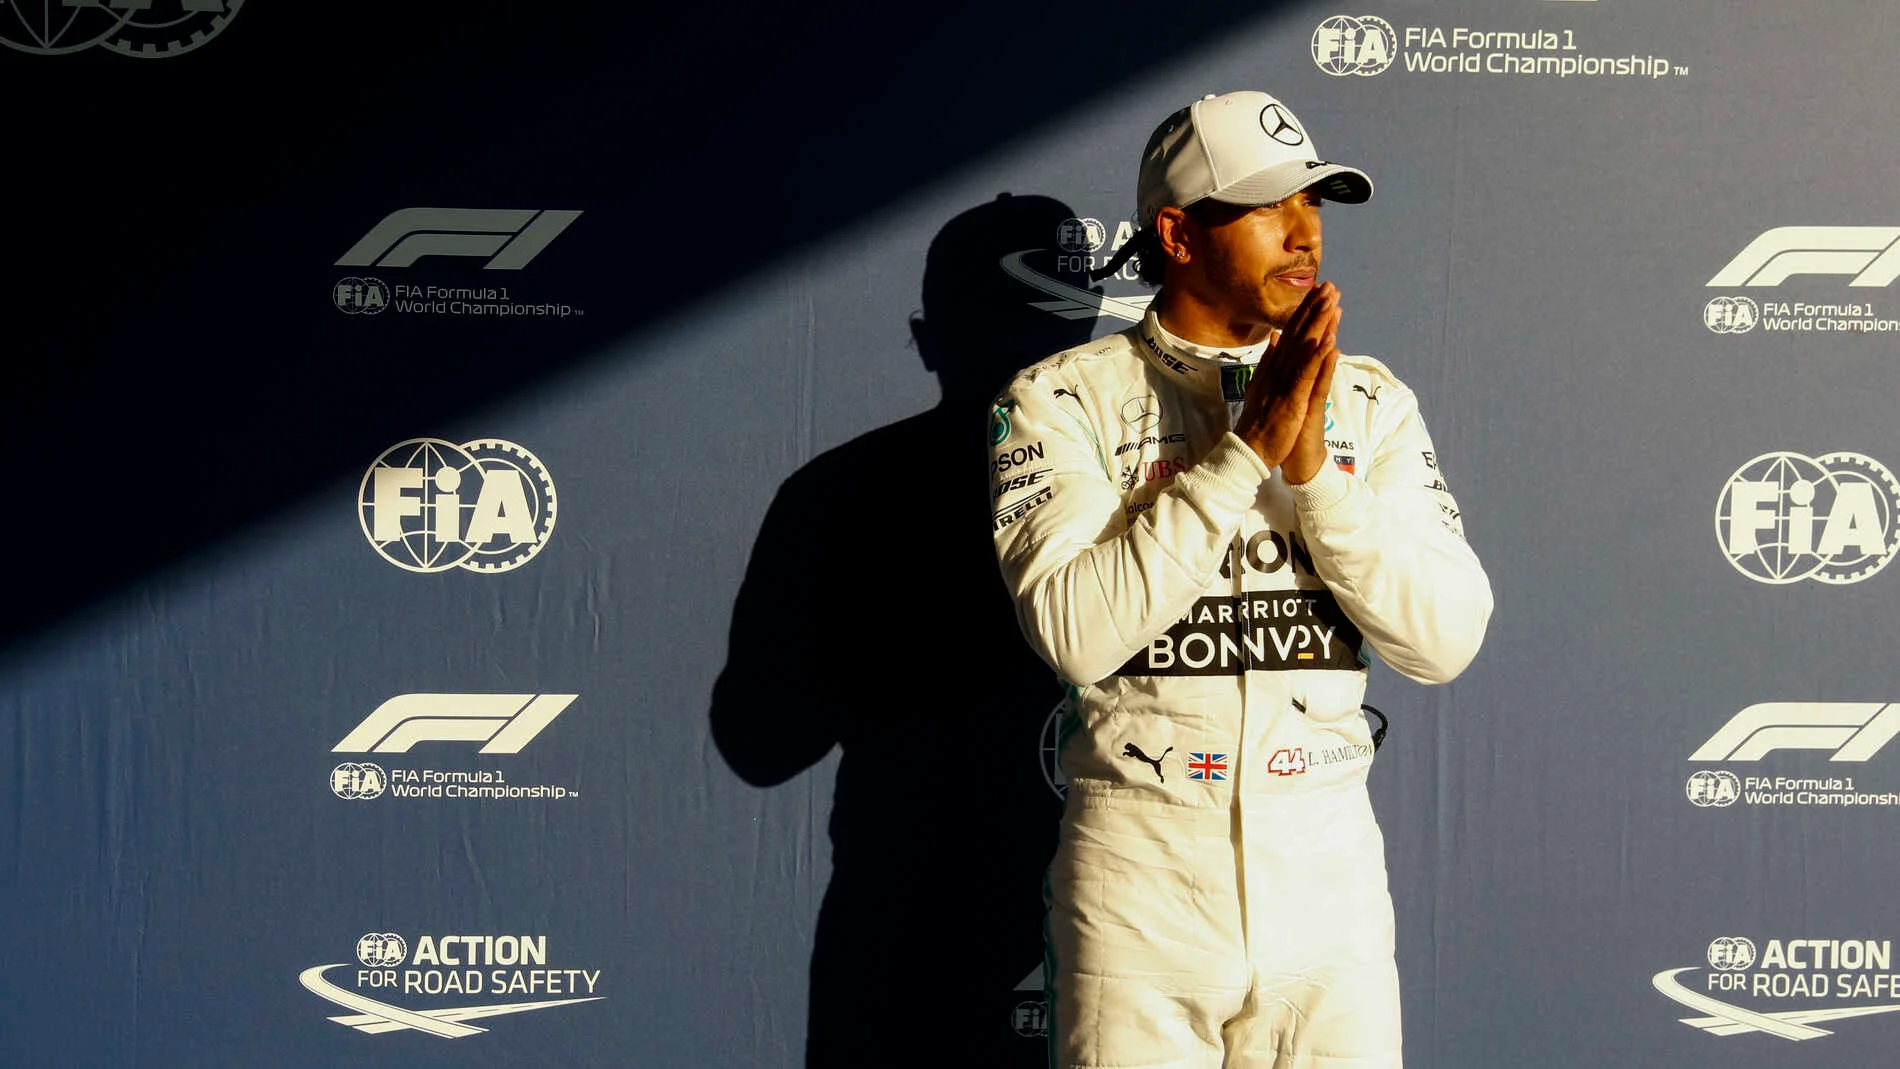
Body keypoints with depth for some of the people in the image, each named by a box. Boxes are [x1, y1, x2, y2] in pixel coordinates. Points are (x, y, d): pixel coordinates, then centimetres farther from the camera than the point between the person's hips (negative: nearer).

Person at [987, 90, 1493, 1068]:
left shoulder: (1370, 402, 7)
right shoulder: (1063, 399, -2)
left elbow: (1446, 639, -3)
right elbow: (1076, 631, -17)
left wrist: (1313, 471, -15)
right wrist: (1246, 451, -18)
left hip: (1330, 873, 3)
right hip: (1140, 881, -2)